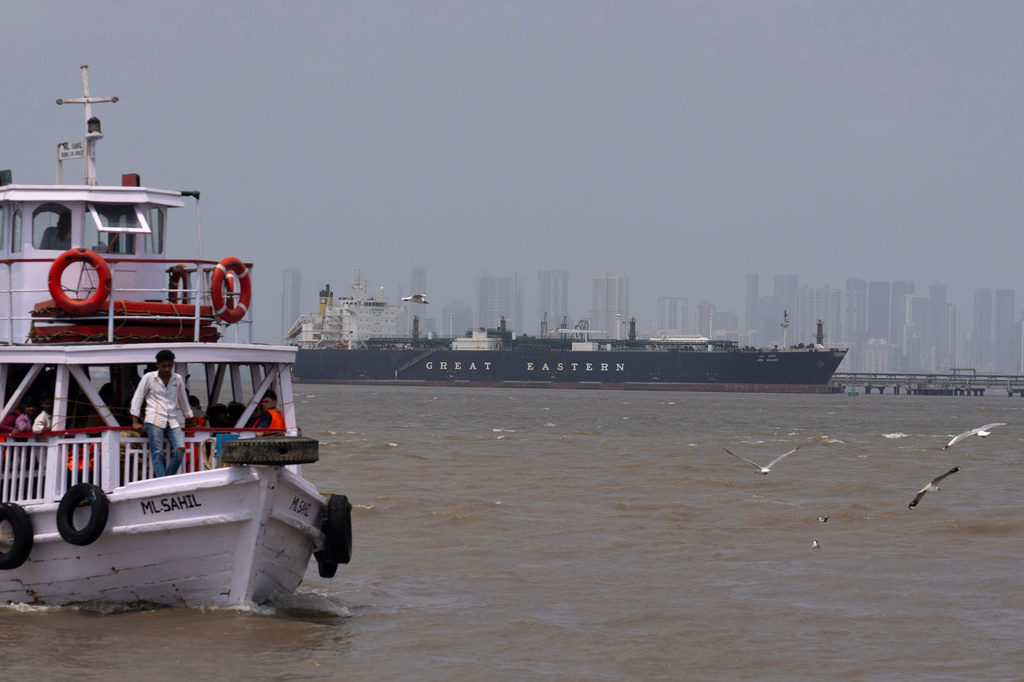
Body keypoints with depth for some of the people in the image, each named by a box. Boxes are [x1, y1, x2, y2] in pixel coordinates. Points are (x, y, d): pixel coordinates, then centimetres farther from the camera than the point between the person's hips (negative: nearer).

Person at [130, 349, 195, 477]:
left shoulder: (177, 379, 14)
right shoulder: (149, 378, 6)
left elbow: (183, 400, 27)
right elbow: (137, 398, 8)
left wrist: (189, 419, 32)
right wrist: (135, 421, 1)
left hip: (172, 422, 3)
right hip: (154, 421, -3)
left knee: (180, 449, -19)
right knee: (158, 454, -14)